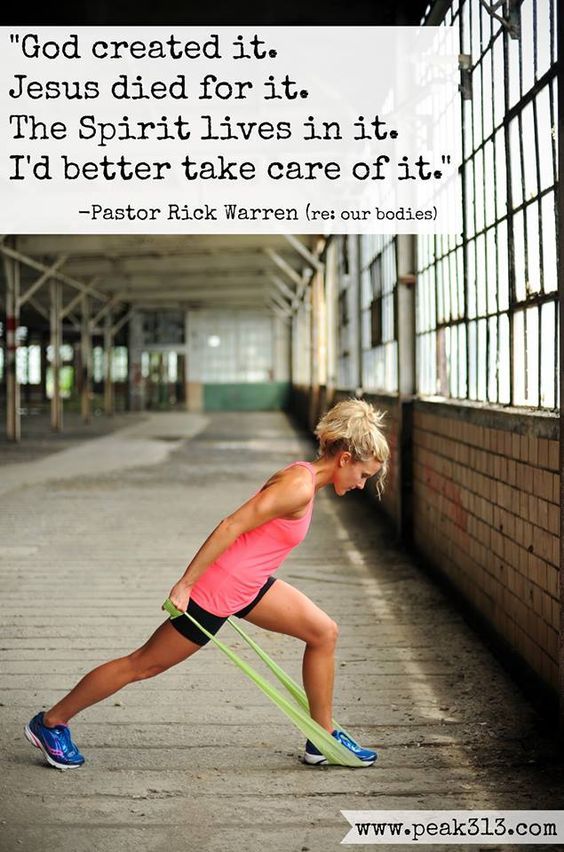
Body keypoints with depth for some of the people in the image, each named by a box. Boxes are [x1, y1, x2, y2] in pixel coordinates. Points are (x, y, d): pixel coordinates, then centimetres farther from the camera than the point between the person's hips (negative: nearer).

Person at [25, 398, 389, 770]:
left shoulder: (303, 476, 7)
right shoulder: (299, 487, -23)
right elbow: (231, 526, -26)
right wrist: (185, 585, -22)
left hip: (247, 584, 10)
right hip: (215, 590, -10)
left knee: (324, 632, 9)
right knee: (143, 665, 3)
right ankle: (51, 723, 18)